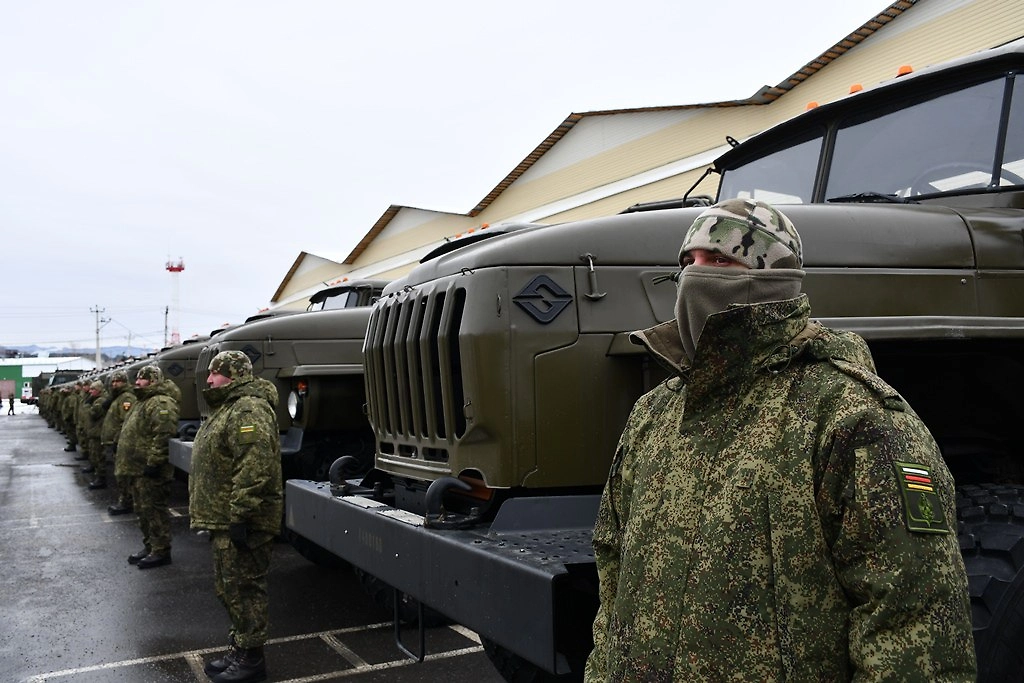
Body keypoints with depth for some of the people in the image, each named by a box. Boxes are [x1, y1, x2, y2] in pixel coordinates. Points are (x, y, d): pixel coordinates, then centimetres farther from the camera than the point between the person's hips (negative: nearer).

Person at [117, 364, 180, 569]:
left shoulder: (161, 403, -17)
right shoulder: (144, 402, 19)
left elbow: (163, 436, -26)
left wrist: (153, 462, -26)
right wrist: (128, 463, 24)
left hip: (150, 470, -11)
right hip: (138, 468, 11)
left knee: (154, 510, -6)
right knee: (142, 509, 18)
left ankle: (161, 551, 1)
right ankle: (149, 546, 28)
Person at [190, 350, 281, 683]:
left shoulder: (249, 409, -18)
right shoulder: (230, 407, 18)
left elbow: (254, 469, -28)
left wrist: (240, 516, -27)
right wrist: (219, 518, 24)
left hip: (241, 522, -11)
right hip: (224, 519, 11)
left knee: (243, 588, -2)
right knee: (228, 587, 18)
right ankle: (239, 647, 30)